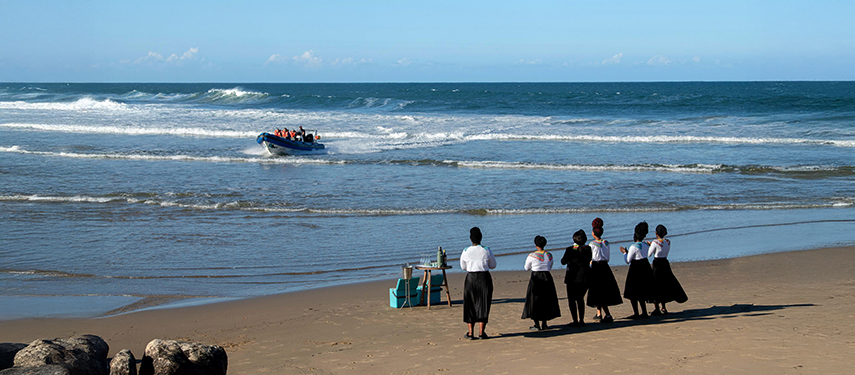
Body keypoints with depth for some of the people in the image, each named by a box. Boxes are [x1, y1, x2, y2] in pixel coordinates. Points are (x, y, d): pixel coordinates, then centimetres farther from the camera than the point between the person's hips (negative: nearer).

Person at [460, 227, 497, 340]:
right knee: (483, 305, 6)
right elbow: (493, 265, 6)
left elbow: (463, 267, 9)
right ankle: (481, 332, 3)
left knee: (470, 305, 11)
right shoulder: (486, 251, -6)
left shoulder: (466, 252, -4)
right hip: (484, 278, -1)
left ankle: (471, 333, 9)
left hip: (470, 279, 1)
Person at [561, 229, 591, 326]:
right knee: (580, 298, 19)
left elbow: (563, 261, -6)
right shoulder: (588, 249, -2)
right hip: (585, 277, 4)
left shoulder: (570, 250, -13)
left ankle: (575, 321, -2)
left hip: (573, 277, -4)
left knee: (571, 299, 6)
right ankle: (581, 320, 15)